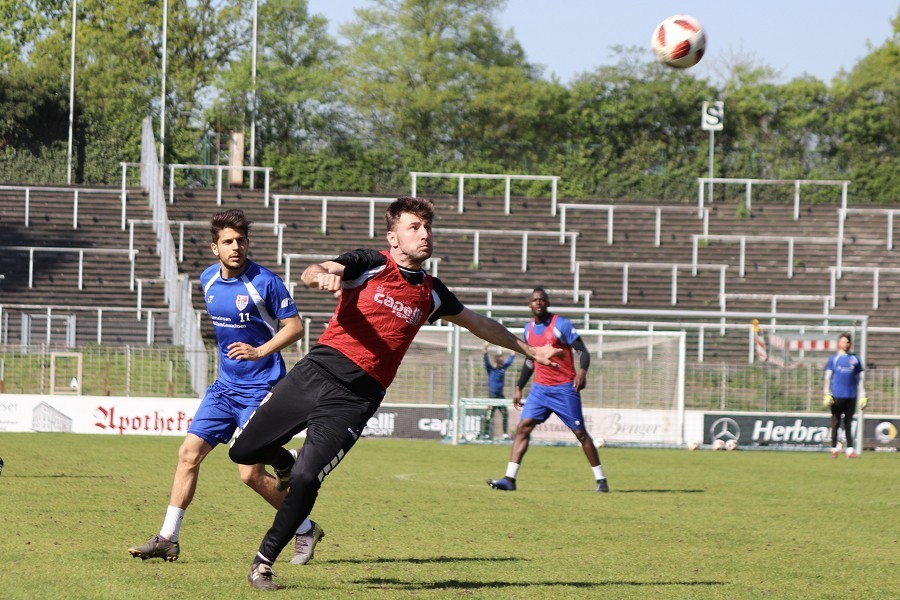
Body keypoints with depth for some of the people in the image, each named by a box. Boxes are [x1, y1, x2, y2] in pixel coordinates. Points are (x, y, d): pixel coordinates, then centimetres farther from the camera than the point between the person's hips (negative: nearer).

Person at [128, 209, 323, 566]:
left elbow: (295, 327, -10)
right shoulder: (208, 281, 6)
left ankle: (306, 530, 12)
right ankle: (168, 539, 1)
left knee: (250, 474, -9)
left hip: (261, 388, -6)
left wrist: (259, 351, -23)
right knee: (189, 452, -4)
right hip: (225, 385, 6)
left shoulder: (265, 282, -14)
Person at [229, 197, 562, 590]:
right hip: (318, 371, -1)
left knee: (305, 480, -16)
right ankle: (284, 461, 36)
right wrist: (323, 275, -45)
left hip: (355, 399, 1)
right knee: (243, 451, 0)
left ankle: (264, 564, 1)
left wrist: (530, 350, 35)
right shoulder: (370, 265, -2)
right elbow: (310, 274, -19)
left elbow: (477, 323, 30)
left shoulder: (431, 294, 11)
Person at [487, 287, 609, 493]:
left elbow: (583, 351, -11)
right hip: (540, 389, 5)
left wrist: (582, 371, -30)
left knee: (580, 433, -1)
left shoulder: (561, 324, -8)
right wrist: (519, 387, 19)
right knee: (523, 427, -8)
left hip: (565, 389, -5)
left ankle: (601, 479, 9)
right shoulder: (529, 329, 10)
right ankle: (509, 479, -10)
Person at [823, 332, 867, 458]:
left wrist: (863, 397, 6)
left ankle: (850, 449, -3)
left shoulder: (855, 359, 12)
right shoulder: (833, 359, 7)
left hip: (851, 396, 1)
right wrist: (827, 395, -5)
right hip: (837, 395, -1)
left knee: (849, 424, 1)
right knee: (836, 423, 2)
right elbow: (828, 378, 4)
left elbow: (859, 379, 12)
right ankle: (834, 448, 10)